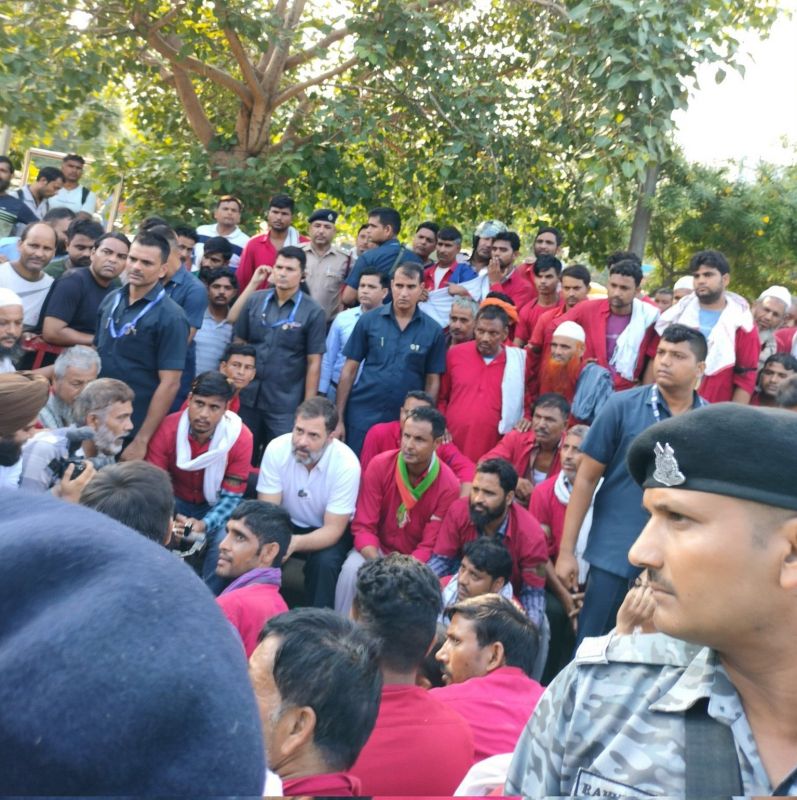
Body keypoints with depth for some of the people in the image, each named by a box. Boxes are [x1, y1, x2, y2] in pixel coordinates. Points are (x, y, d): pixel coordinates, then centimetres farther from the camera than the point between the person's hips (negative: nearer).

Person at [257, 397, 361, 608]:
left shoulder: (347, 464, -27)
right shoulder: (276, 449, -21)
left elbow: (332, 529, -24)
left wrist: (296, 543, -45)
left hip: (328, 530, -2)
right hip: (287, 523, 2)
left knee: (324, 562, -31)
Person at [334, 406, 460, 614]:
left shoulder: (448, 486, -17)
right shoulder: (380, 465, -13)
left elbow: (430, 546, -13)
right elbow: (363, 526, -12)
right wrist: (377, 563, -31)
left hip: (416, 561, -1)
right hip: (377, 550, 1)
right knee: (352, 569, -29)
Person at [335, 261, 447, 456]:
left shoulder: (433, 331, -2)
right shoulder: (368, 320, -2)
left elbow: (432, 381, 4)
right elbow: (349, 370, 1)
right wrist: (338, 418, -2)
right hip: (362, 417, 0)